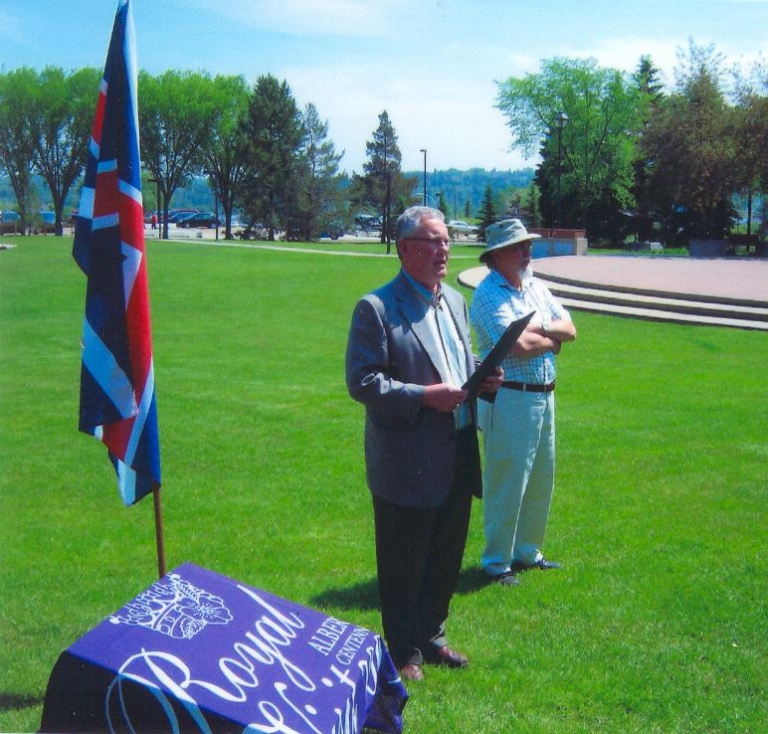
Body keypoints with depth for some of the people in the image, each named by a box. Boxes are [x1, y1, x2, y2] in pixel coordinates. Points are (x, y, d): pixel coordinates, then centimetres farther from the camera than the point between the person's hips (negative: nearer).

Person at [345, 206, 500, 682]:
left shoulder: (456, 302, 13)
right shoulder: (376, 308, -12)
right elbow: (362, 381, -16)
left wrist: (483, 380, 1)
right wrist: (425, 396, -23)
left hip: (457, 461, 7)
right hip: (407, 466, -7)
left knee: (446, 559, 19)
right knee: (403, 568, 7)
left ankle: (431, 637, 37)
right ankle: (404, 654, 24)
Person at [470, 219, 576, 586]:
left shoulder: (537, 287, 12)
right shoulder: (488, 294, -13)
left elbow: (570, 328, 5)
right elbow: (517, 345, -24)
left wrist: (540, 328, -13)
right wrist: (552, 341, -6)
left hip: (544, 395, 8)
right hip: (509, 399, -8)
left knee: (541, 479, 16)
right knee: (505, 482, 0)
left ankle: (527, 551, 30)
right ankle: (496, 561, 12)